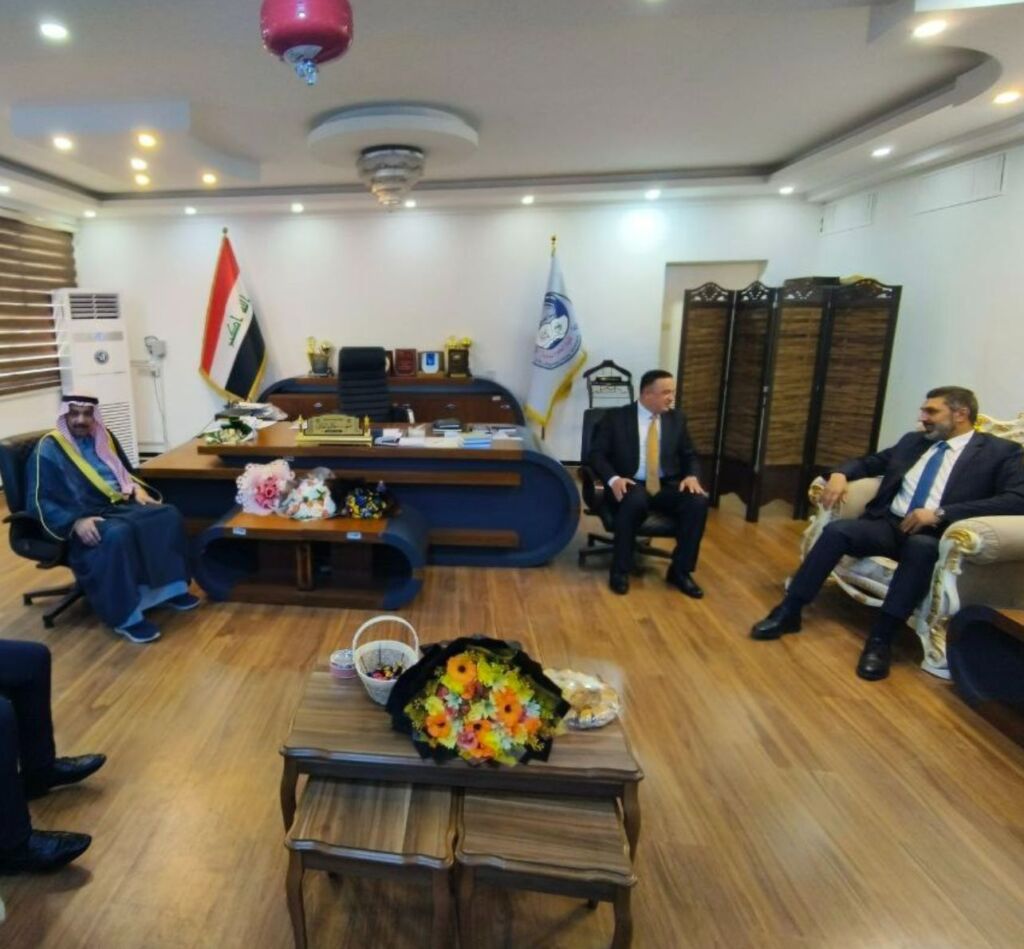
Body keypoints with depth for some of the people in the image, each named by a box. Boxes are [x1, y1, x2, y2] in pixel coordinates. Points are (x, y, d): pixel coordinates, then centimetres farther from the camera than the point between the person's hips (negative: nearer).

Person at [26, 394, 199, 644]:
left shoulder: (102, 438, 14)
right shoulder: (49, 449, -6)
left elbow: (123, 471, 29)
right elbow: (41, 501, -12)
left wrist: (137, 489, 7)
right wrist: (75, 522, -26)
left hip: (119, 505, 7)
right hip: (84, 518, -7)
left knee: (169, 514, -16)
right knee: (117, 535, -38)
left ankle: (173, 588, -6)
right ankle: (126, 617, -29)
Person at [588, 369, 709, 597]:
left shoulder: (676, 419, 11)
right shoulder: (615, 417, 0)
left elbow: (689, 456, 15)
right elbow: (596, 454, -4)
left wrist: (691, 476, -8)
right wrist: (613, 479, -22)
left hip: (667, 486, 4)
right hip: (631, 484, -4)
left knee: (698, 501, -25)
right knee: (635, 501, -38)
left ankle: (680, 570, -10)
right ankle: (620, 570, -19)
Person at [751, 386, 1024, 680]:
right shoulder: (912, 441, 21)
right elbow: (868, 463, 29)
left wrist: (940, 513, -21)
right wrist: (840, 473, 2)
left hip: (933, 536, -4)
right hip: (887, 523, 4)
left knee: (920, 547, -39)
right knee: (836, 530, -25)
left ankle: (881, 638, -33)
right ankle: (789, 612, -22)